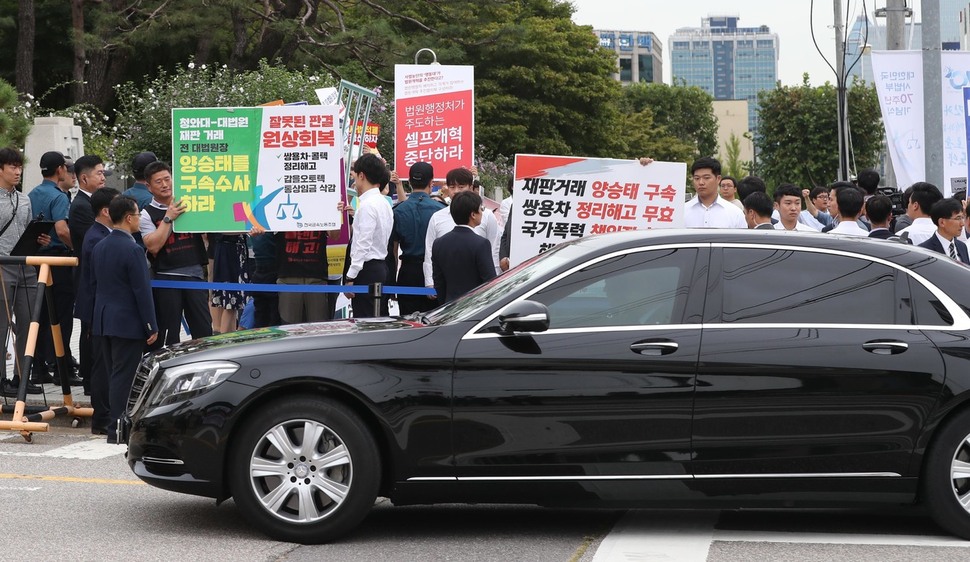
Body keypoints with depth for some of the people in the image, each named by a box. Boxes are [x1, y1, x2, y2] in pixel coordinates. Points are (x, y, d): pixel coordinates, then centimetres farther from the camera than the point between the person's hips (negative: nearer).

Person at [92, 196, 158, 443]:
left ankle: (114, 421, 20)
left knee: (112, 374, 14)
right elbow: (142, 291, -17)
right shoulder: (132, 250, -17)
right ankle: (117, 428, -4)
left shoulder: (99, 247, 8)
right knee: (123, 376, -5)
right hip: (128, 322, -8)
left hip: (104, 320, 8)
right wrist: (152, 326, -12)